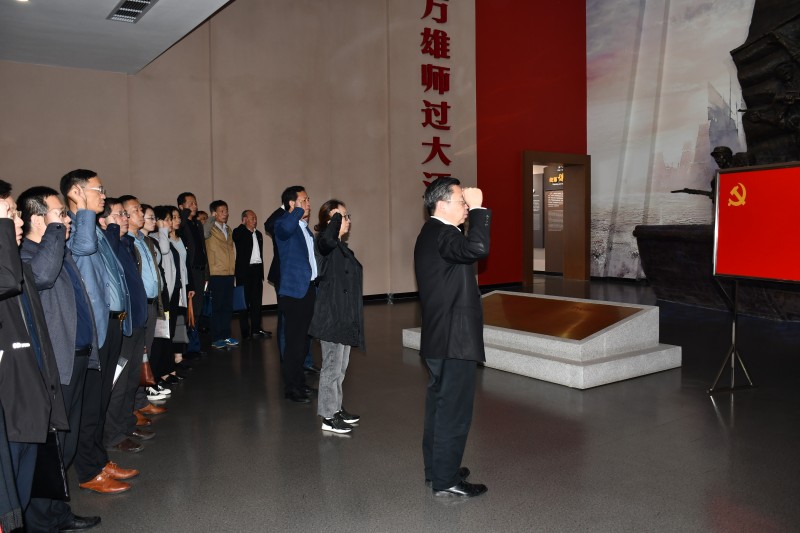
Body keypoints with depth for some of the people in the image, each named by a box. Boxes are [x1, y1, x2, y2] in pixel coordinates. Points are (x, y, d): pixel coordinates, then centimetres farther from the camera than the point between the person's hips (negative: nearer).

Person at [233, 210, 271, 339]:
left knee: (257, 300, 7)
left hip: (257, 269, 6)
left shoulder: (258, 234, 17)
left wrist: (261, 271, 14)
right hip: (244, 270, -6)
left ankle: (256, 329, 13)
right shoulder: (238, 233, -1)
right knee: (245, 300, -1)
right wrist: (247, 226, -12)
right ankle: (245, 331, 5)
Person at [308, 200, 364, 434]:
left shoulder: (343, 247, 15)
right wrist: (336, 216, -23)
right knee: (332, 366, -2)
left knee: (340, 366, 17)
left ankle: (336, 408, 29)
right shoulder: (326, 243, -12)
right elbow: (328, 237, -38)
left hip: (345, 316, 9)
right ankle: (328, 417, 7)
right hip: (331, 316, -9)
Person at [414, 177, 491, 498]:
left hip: (439, 338, 11)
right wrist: (478, 209, -27)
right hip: (454, 339, -11)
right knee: (454, 411, -1)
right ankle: (446, 481, 9)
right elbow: (477, 248, -37)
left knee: (439, 405, 19)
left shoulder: (432, 234, 14)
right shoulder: (441, 235, -19)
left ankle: (436, 468, 31)